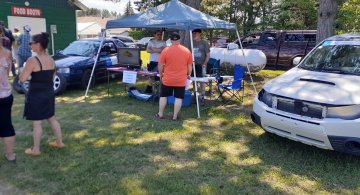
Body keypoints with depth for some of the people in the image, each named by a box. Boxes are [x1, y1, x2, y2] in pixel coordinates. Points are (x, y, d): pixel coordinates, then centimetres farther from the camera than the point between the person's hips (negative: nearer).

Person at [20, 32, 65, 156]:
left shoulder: (32, 60, -19)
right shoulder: (51, 60, 3)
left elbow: (22, 79, -16)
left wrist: (25, 69, 0)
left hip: (36, 95, -7)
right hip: (49, 93, 7)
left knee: (37, 123, 5)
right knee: (52, 118, 19)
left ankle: (36, 149, 17)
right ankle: (59, 142, 29)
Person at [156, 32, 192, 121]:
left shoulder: (166, 50, -7)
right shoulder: (187, 51, -1)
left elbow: (160, 65, -4)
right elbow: (189, 66, 4)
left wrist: (161, 74, 11)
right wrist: (188, 74, 19)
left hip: (167, 79, 0)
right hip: (181, 80, 1)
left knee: (163, 96, 14)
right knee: (178, 98, 7)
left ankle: (160, 114, 22)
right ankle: (175, 116, 11)